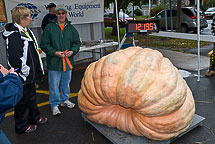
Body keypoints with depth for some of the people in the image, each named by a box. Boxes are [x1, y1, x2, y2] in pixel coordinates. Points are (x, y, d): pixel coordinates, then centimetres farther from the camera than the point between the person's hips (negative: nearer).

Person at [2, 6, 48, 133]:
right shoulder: (14, 36, -23)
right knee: (23, 100, 6)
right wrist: (23, 75, -22)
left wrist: (36, 72, 20)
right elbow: (15, 59, -28)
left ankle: (34, 118, 43)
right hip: (23, 77, -10)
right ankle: (22, 126, 25)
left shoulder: (26, 31, 9)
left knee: (32, 97, 24)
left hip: (30, 75, 10)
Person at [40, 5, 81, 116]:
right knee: (54, 85, 4)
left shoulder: (71, 28, 6)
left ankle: (65, 100, 39)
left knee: (66, 83, 19)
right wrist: (55, 52, -18)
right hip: (54, 62, -4)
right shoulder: (49, 27, -5)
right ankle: (54, 104, 21)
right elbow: (44, 44, -6)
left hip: (68, 61, 4)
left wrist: (73, 51, -8)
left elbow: (77, 42, 11)